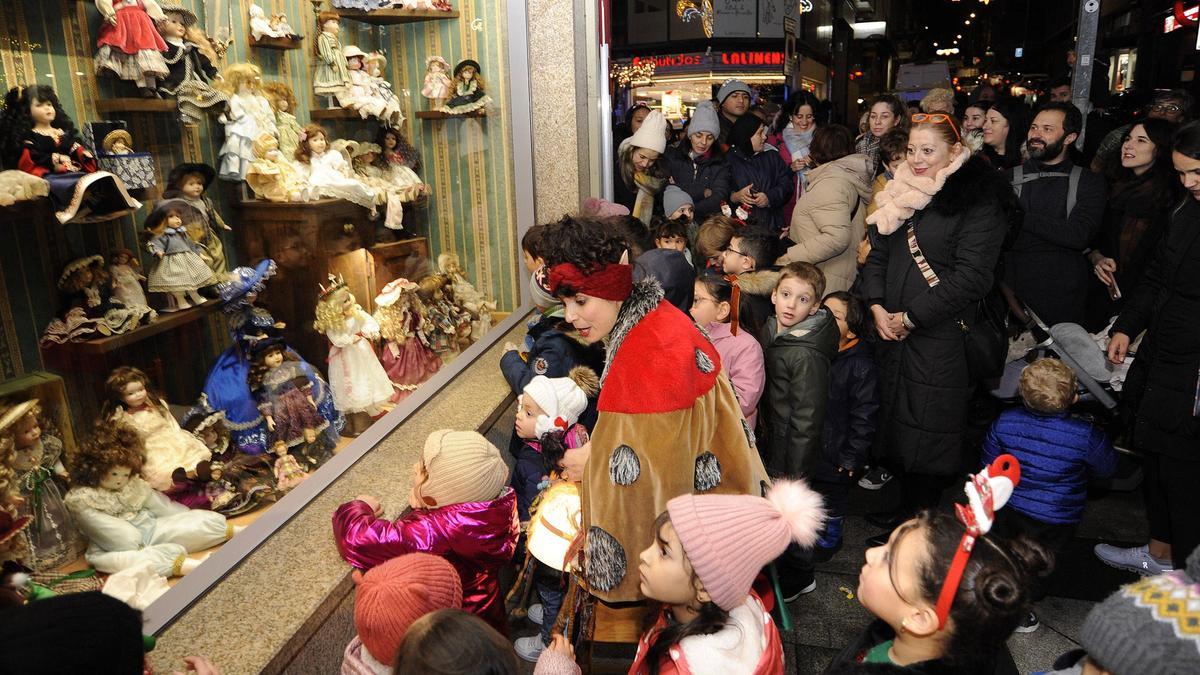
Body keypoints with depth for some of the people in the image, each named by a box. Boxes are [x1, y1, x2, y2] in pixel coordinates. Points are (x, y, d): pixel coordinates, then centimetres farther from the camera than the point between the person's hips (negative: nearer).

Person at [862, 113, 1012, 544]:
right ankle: (903, 513, 24)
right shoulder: (903, 194, 13)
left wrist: (911, 317, -14)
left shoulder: (978, 201, -8)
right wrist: (877, 306, -1)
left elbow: (970, 278, -15)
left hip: (942, 337, -6)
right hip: (892, 332, 7)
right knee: (894, 423, 10)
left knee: (926, 432, 0)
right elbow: (878, 255, 15)